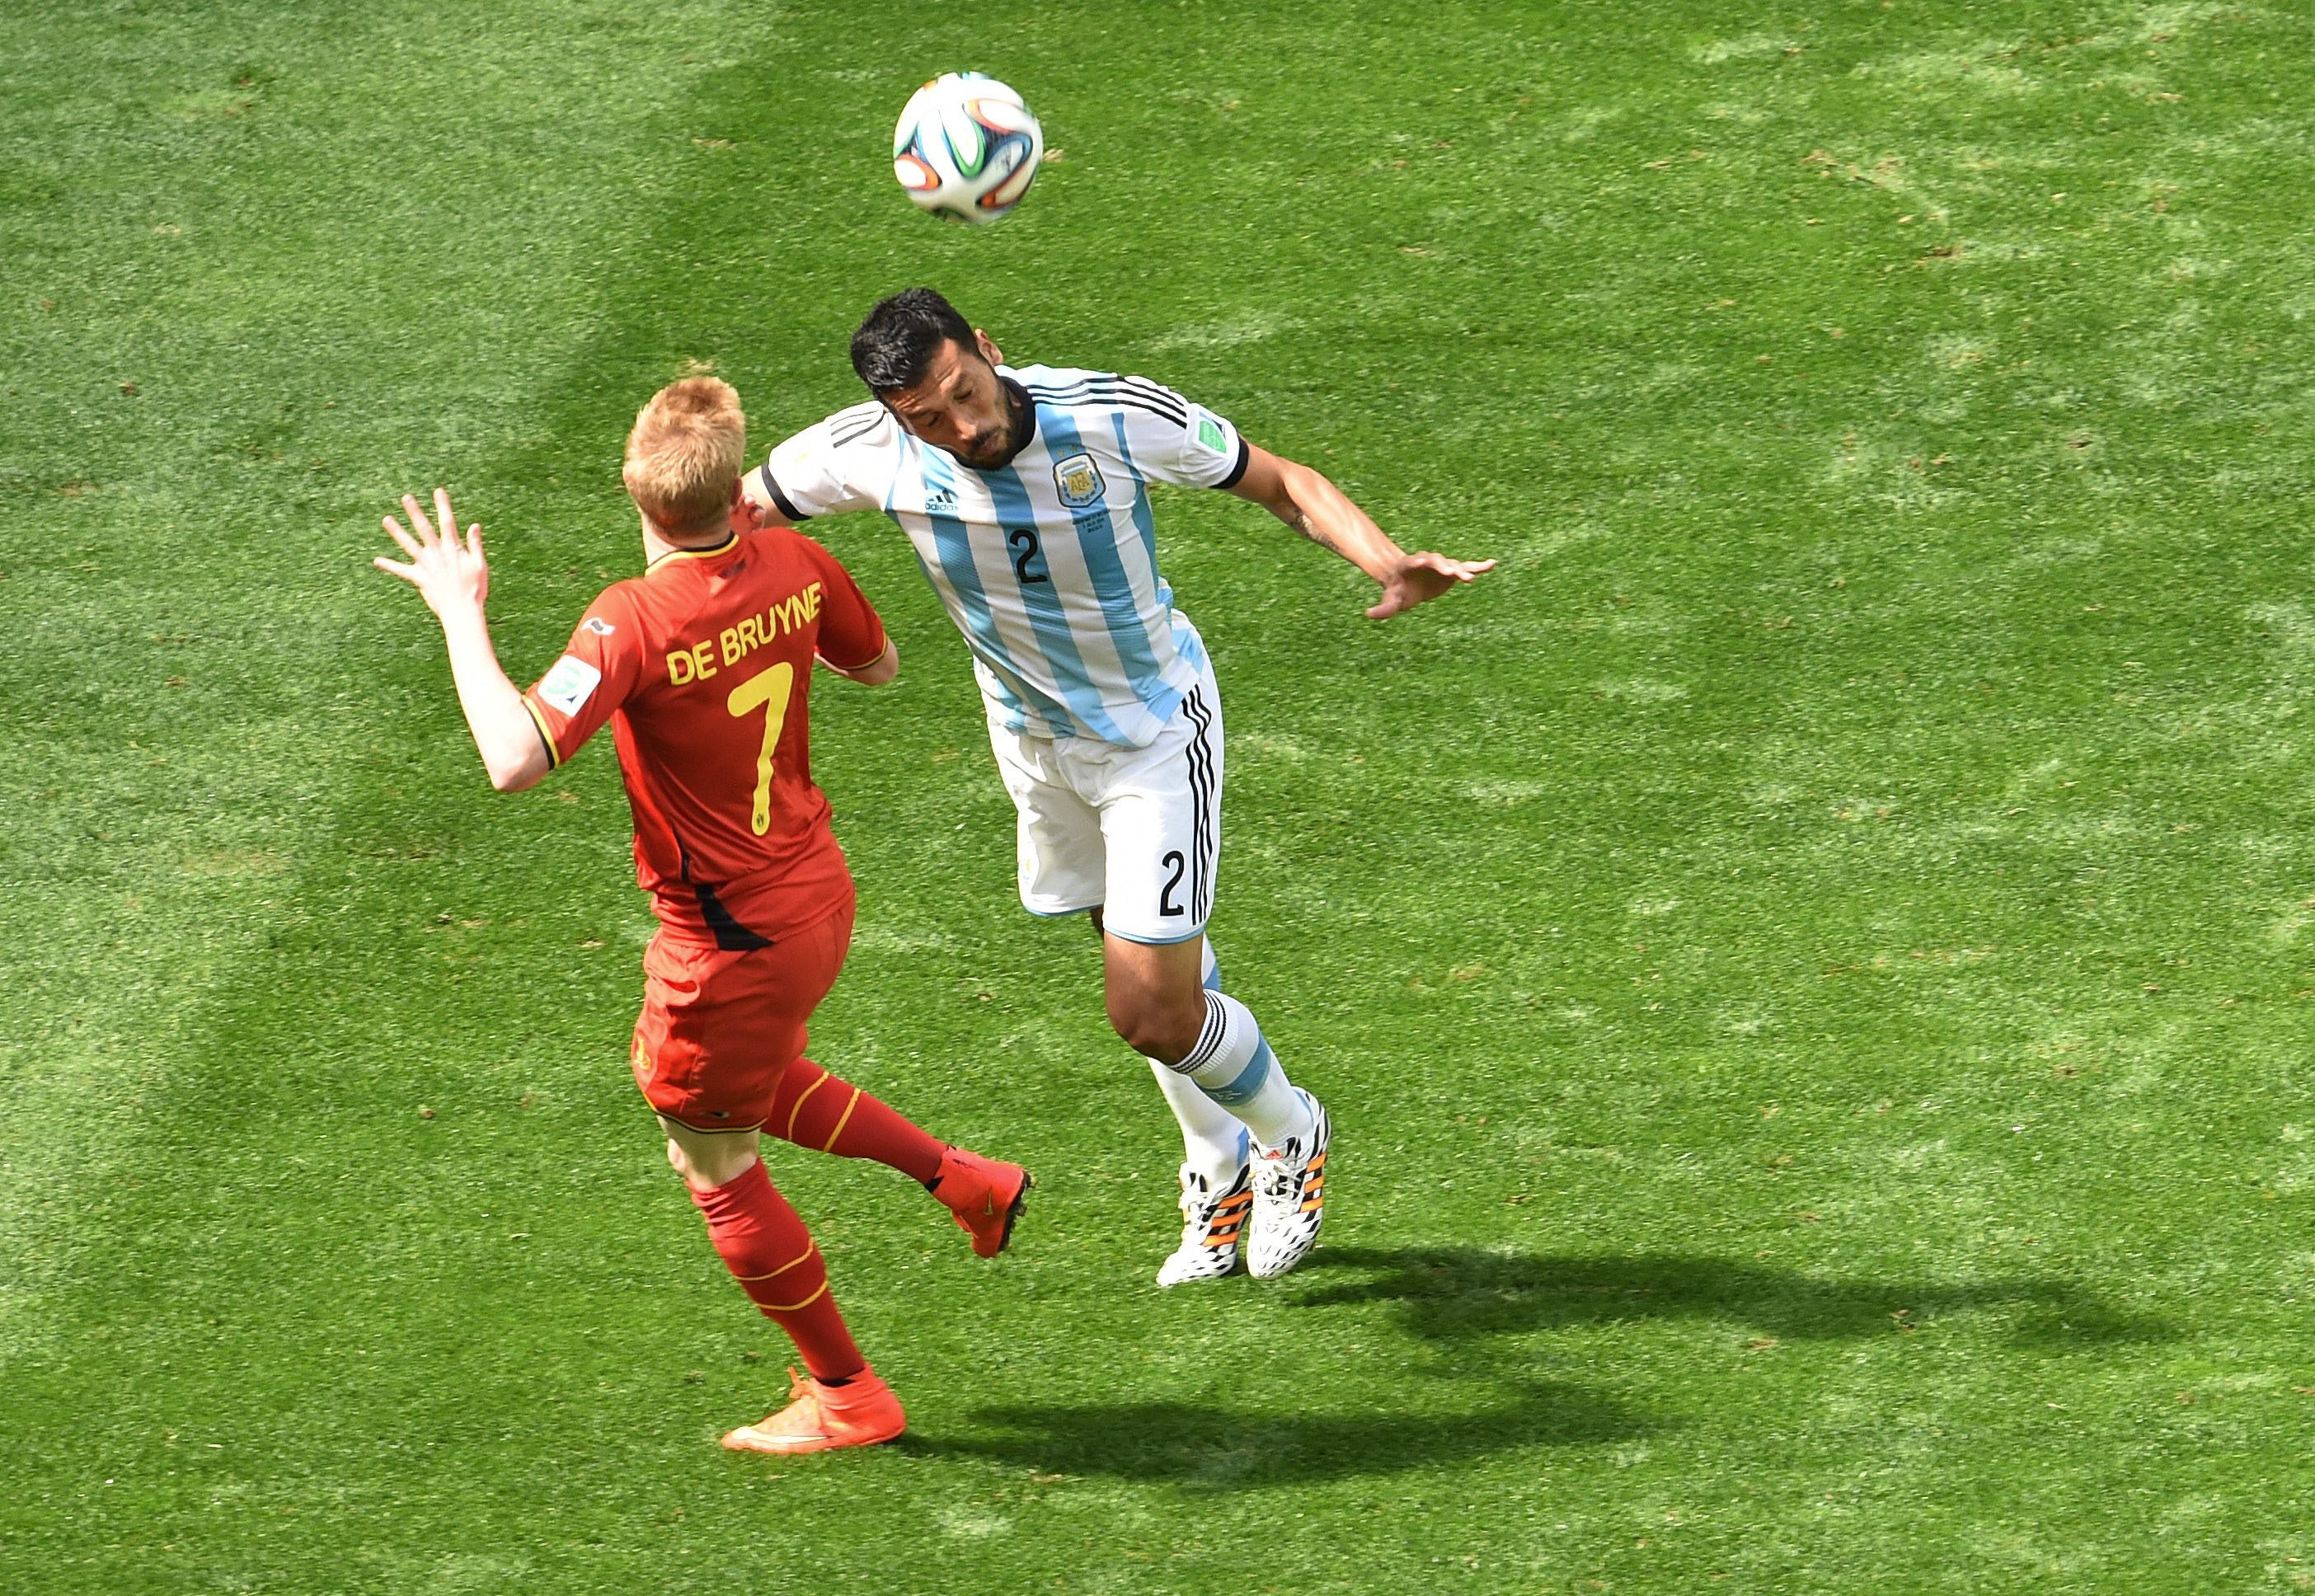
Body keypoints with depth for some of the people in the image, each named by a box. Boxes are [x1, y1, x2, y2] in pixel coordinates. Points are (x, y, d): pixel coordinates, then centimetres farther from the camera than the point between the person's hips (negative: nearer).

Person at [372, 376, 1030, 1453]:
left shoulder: (635, 623, -28)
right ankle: (961, 1179, 33)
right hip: (816, 892, 7)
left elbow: (516, 760, -37)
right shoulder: (793, 565, -9)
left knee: (720, 1172, 15)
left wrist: (460, 615, -27)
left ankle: (846, 1395, 27)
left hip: (732, 941, -7)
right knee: (757, 1079, 36)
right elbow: (875, 664, 13)